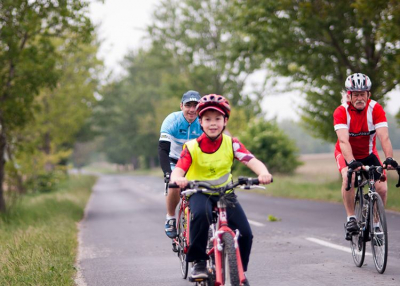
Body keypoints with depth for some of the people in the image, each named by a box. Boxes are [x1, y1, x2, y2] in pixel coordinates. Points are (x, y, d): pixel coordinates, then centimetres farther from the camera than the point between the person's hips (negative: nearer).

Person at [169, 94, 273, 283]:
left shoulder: (231, 144, -9)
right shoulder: (192, 147, -14)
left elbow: (252, 161, -22)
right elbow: (178, 170, -26)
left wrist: (263, 173, -45)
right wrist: (177, 179, -52)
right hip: (199, 192, -2)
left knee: (245, 233, -14)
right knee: (201, 214, -38)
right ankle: (198, 262, -19)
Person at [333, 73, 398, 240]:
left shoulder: (376, 109, -21)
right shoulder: (341, 112, -25)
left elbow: (384, 137, -30)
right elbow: (343, 141, -36)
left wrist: (389, 158, -46)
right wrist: (352, 162, -51)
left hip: (368, 154, 2)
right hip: (346, 154, -2)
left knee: (382, 188, -15)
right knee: (348, 177, -33)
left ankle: (376, 223, 7)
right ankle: (351, 219, -20)